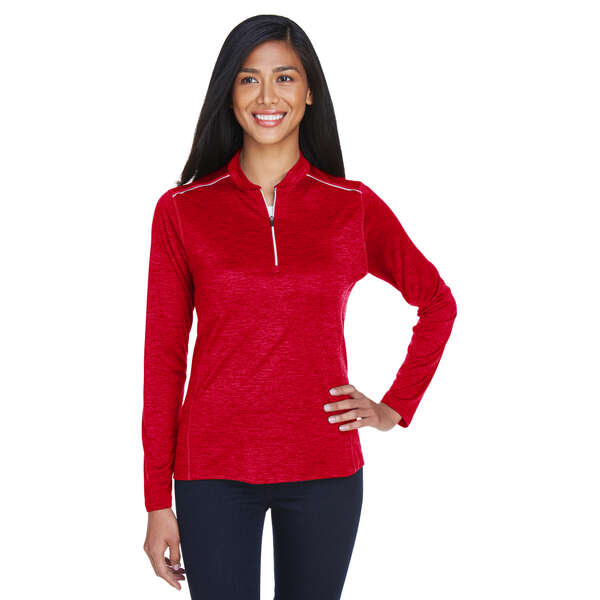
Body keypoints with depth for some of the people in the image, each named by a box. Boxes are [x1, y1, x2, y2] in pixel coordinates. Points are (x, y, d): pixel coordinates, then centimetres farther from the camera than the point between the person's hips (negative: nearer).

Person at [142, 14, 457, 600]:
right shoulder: (181, 211, -1)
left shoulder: (355, 206, 1)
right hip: (214, 471, -1)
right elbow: (163, 358, 0)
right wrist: (157, 503, -1)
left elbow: (437, 303, 15)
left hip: (325, 473, 1)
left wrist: (396, 407, 7)